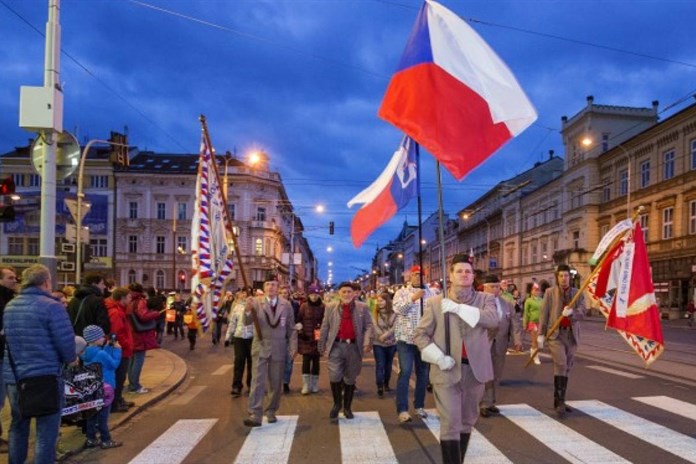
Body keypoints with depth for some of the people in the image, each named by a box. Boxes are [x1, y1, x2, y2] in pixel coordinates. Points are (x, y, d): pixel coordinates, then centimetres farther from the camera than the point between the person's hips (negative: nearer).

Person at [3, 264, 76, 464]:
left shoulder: (9, 307, 7)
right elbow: (66, 341, -16)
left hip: (14, 377, 7)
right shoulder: (52, 306, -15)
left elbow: (6, 337, 17)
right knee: (46, 432, 2)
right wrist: (70, 359, 3)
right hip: (45, 377, -7)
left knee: (18, 427, 22)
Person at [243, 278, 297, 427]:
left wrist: (293, 346, -1)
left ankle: (271, 412, 25)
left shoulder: (286, 304, 2)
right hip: (260, 347, -2)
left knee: (275, 382, 10)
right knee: (258, 380, -7)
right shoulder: (256, 302, -4)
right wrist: (249, 309, -37)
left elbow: (291, 328, 7)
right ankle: (255, 415, -8)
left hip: (279, 348, 2)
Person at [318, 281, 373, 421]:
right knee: (335, 376, -10)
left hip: (354, 347, 1)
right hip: (336, 346, 0)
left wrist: (367, 342, -15)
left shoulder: (362, 307, 5)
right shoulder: (331, 307, 6)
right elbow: (325, 328, 9)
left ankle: (347, 407, 24)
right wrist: (321, 345, 8)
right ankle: (337, 403, 14)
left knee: (350, 379, 9)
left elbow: (368, 326, 1)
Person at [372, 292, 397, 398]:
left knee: (388, 365, 13)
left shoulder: (393, 314, -4)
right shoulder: (375, 314, 0)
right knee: (380, 365, -6)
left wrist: (385, 335, -23)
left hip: (391, 344, 1)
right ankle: (379, 388, -7)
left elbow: (394, 328, -12)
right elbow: (375, 328, -7)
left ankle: (386, 384, 28)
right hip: (378, 344, -1)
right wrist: (382, 338, -19)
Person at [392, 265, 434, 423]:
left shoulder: (429, 293, 8)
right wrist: (413, 298, -24)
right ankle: (402, 409, -6)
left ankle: (419, 406, 25)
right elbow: (398, 309, -15)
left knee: (423, 373, 10)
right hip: (406, 338, -3)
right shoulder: (402, 292, 2)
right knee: (405, 372, -10)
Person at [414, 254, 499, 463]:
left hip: (474, 369, 3)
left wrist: (458, 308, -20)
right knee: (450, 424, -5)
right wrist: (439, 357, -13)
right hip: (447, 371, -2)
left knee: (467, 421, 17)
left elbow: (492, 320, -18)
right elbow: (420, 335, 1)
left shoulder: (485, 299, 3)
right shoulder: (435, 303, 0)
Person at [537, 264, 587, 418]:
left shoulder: (578, 293, 7)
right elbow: (544, 314, 1)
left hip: (572, 335, 3)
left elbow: (582, 312, -4)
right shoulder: (550, 292, 2)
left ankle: (559, 401, 20)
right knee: (561, 365, -17)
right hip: (555, 334, -3)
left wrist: (572, 312, -26)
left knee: (566, 368, 9)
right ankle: (560, 402, -13)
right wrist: (541, 334, -3)